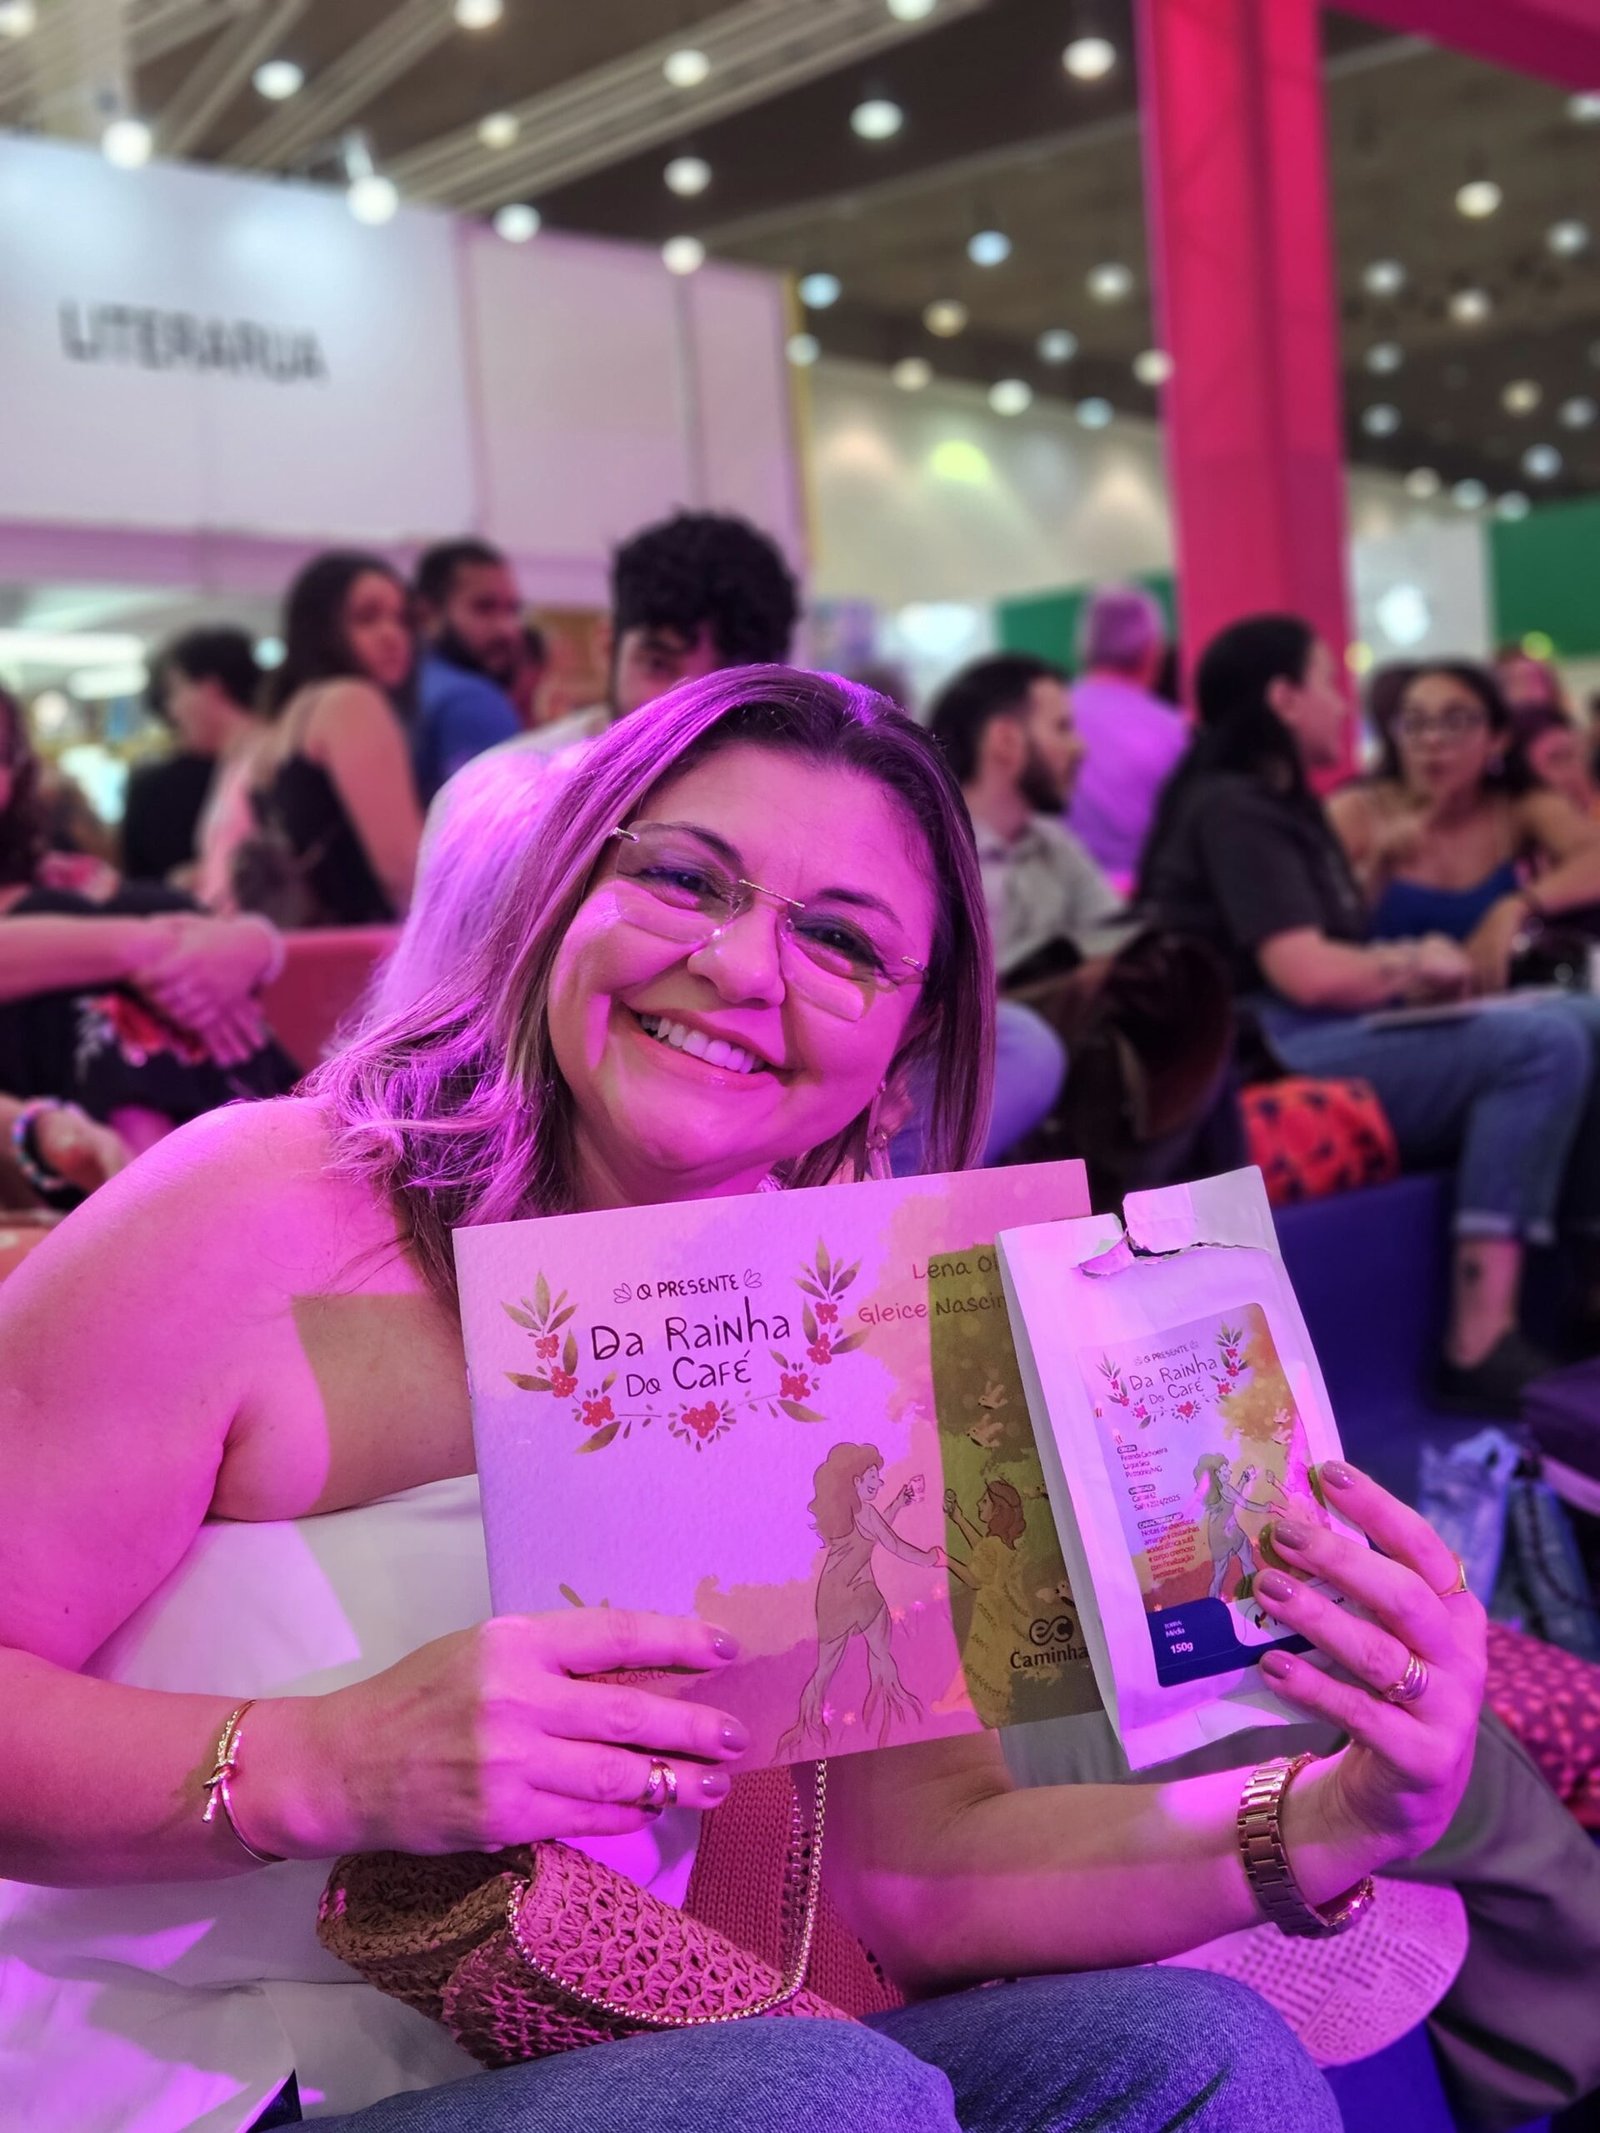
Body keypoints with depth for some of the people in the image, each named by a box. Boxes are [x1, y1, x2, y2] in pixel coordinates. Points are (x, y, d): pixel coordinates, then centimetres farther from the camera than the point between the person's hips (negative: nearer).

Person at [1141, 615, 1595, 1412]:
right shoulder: (1234, 808, -8)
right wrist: (1420, 962, -3)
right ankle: (1480, 1341, -26)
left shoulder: (1278, 804, 23)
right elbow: (1308, 975, -19)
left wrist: (1412, 969, -1)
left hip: (1304, 1042, 10)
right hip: (1258, 1057, -10)